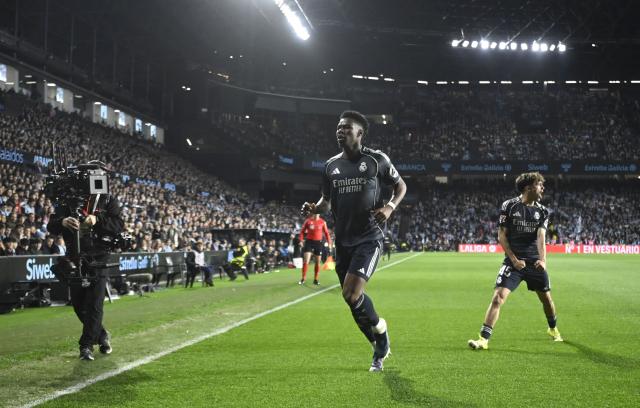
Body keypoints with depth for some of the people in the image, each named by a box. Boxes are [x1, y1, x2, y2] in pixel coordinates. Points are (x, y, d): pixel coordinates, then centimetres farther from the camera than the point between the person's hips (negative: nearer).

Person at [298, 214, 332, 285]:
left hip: (318, 242, 2)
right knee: (306, 260, -11)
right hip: (309, 242, -2)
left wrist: (329, 242, 0)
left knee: (318, 262, 6)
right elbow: (302, 231, 4)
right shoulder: (308, 221, -1)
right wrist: (301, 240, -9)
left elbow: (326, 232, 8)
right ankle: (303, 278, -4)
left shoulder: (322, 222, 2)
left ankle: (315, 279, 15)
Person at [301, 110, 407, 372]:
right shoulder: (331, 165, 8)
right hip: (343, 241, 5)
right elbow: (327, 201, 18)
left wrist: (390, 207, -10)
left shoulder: (376, 160, -4)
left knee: (351, 293, -20)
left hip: (368, 238, -5)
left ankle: (379, 327, 11)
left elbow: (401, 185, 8)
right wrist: (314, 209, -5)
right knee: (353, 299, 8)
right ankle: (381, 348, 30)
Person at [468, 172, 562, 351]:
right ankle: (484, 339, -15)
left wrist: (543, 259, -26)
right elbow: (501, 236, -3)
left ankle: (553, 329, 44)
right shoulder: (509, 206, -5)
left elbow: (540, 236, -9)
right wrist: (514, 260, -12)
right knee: (498, 297, -16)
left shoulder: (542, 211, 4)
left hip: (534, 262, 3)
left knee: (546, 297, 15)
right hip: (513, 261, -3)